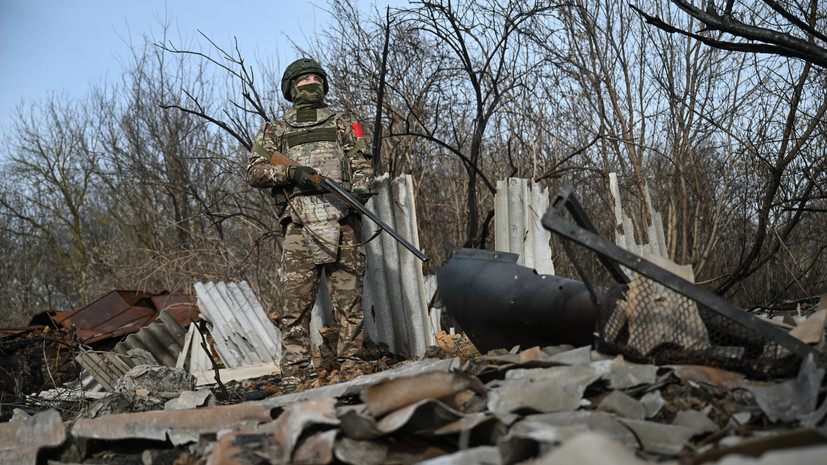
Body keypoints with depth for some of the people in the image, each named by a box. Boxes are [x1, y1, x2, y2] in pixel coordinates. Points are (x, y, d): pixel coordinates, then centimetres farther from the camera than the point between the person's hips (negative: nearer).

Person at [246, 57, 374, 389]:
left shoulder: (342, 124, 21)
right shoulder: (274, 131, 18)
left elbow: (362, 164, 14)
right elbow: (254, 171, 8)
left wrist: (359, 189, -8)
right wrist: (291, 171, -9)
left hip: (343, 223, 1)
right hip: (300, 226, -1)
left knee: (349, 300, -1)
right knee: (296, 303, -5)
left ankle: (349, 368, 5)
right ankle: (294, 375, 0)